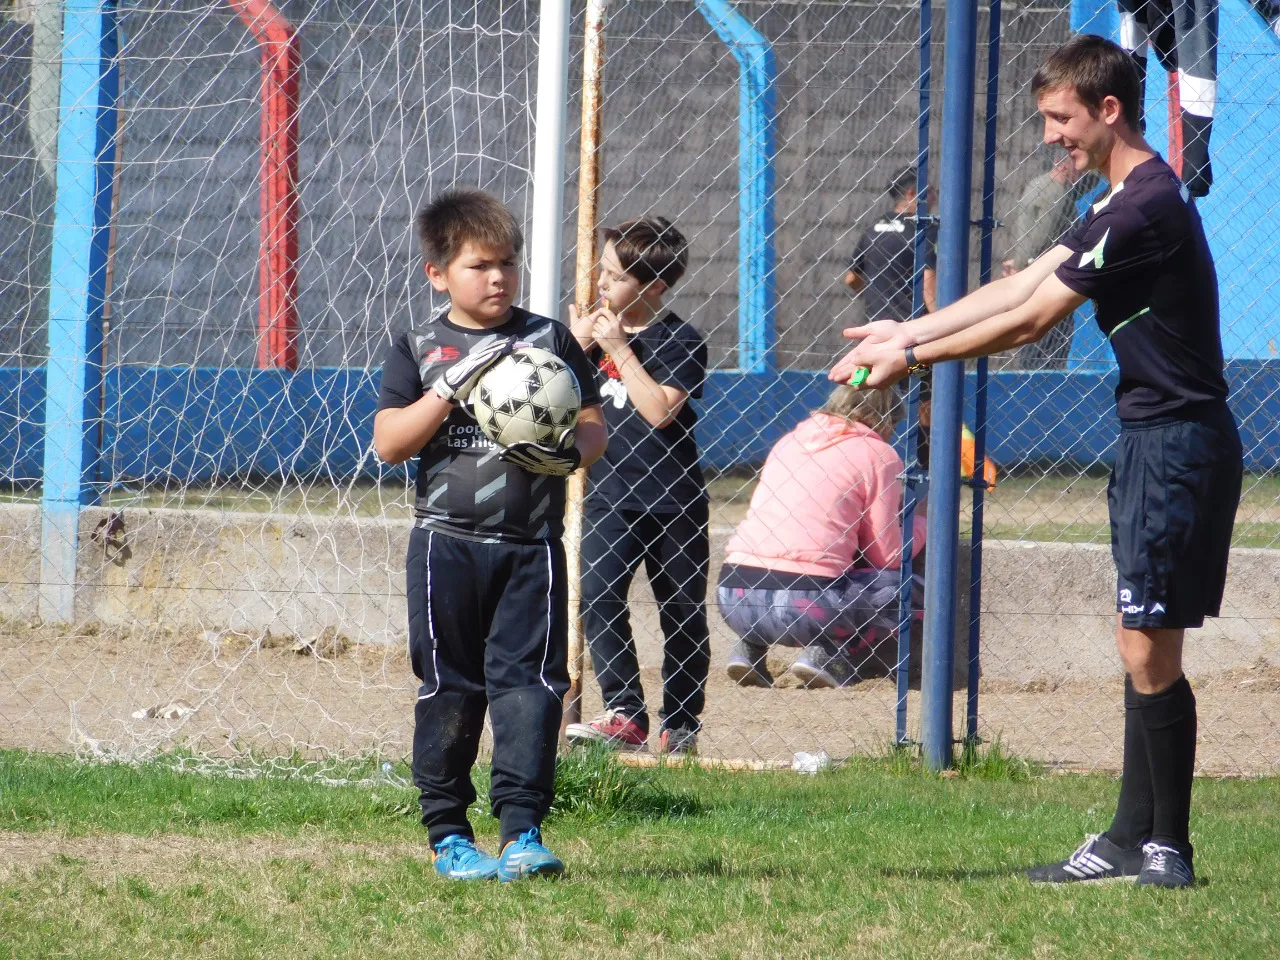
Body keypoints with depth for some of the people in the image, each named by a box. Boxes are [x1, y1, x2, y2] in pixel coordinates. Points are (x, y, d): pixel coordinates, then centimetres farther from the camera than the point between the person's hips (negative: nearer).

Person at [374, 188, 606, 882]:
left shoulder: (550, 340, 7)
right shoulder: (419, 350, 4)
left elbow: (593, 427, 8)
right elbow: (389, 443, -5)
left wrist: (569, 453, -15)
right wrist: (453, 387, -16)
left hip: (532, 545, 0)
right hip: (447, 544, 0)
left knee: (528, 682, -7)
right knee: (449, 691, 3)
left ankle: (522, 831, -7)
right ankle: (448, 834, 12)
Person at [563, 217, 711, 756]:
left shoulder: (680, 342, -8)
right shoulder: (599, 327, 9)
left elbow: (660, 410, -20)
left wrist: (619, 349, -18)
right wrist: (578, 345, -3)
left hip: (671, 499, -4)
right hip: (609, 495, 4)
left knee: (682, 611, 6)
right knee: (598, 600, -13)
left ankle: (680, 722, 18)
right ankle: (624, 714, -14)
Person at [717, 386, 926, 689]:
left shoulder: (790, 441, 23)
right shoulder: (879, 455, 6)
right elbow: (886, 556, 6)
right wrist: (922, 519, 25)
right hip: (805, 603, -6)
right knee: (914, 590, 10)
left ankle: (749, 647, 12)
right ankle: (829, 657, -5)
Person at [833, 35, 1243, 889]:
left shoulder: (1146, 209, -18)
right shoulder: (1129, 202, 15)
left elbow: (1028, 321, -16)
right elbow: (1019, 287, 19)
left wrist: (914, 357, -7)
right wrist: (906, 332, 16)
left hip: (1179, 442, -10)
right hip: (1155, 440, 10)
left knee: (1149, 649, -7)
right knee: (1142, 649, 11)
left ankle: (1168, 850, -2)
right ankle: (1134, 839, 15)